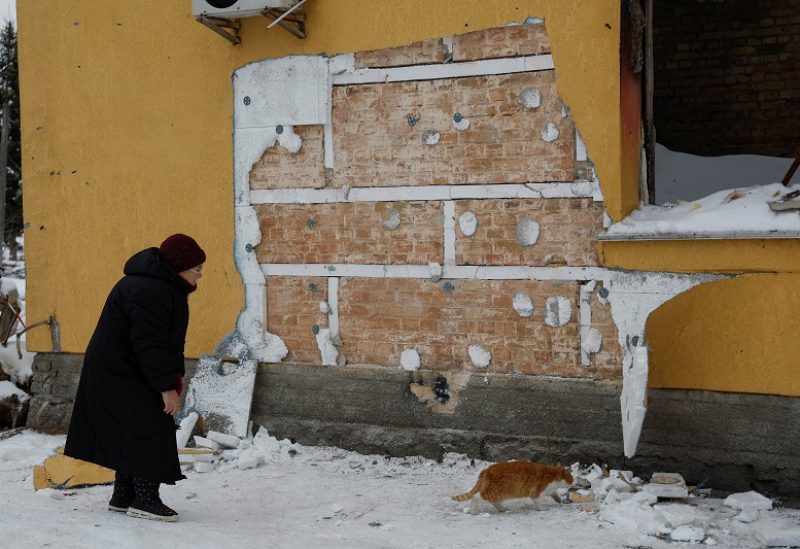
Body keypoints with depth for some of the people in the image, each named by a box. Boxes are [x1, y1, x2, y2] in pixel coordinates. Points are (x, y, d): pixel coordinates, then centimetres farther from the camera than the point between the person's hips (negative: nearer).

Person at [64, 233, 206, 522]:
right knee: (146, 431, -13)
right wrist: (166, 386, -27)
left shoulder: (167, 287, 10)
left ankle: (123, 497, 16)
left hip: (131, 372, 11)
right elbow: (150, 344, -29)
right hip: (121, 372, -11)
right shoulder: (148, 292, -25)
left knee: (134, 433, 11)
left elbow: (169, 337, 19)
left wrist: (175, 372, 13)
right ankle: (145, 498, -11)